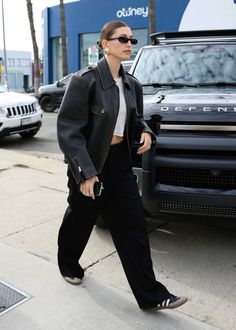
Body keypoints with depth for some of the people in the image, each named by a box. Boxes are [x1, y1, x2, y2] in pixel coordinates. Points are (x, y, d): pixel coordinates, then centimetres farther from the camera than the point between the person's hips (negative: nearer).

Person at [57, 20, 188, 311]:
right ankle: (68, 265, 46)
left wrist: (145, 132, -5)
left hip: (120, 162, 5)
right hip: (90, 163, -5)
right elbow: (68, 129, -17)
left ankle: (150, 294, 12)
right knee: (80, 220, 16)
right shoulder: (85, 80, -15)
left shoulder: (132, 84, 5)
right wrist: (85, 172, -23)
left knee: (133, 227, 3)